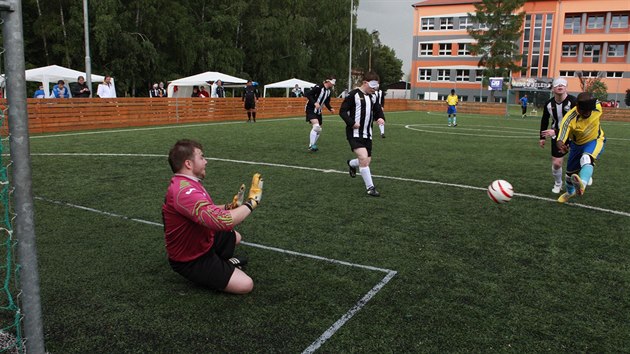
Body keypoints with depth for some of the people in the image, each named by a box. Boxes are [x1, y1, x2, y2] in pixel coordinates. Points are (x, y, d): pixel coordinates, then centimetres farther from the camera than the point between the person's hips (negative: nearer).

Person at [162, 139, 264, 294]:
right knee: (245, 284, -19)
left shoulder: (186, 183, 3)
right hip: (190, 261, -10)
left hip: (202, 242, 11)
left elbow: (208, 212, 17)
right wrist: (251, 202, -27)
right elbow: (223, 221, -42)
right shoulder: (185, 191, -33)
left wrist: (229, 206, 0)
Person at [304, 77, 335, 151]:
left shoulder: (328, 91, 6)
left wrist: (330, 109, -3)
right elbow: (308, 94, -23)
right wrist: (315, 103, -33)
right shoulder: (318, 87, -19)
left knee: (318, 130, 10)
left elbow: (327, 102, 16)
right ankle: (311, 145, -20)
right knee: (316, 126, -26)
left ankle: (312, 145, 23)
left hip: (318, 111, 9)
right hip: (311, 109, -9)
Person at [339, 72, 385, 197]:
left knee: (367, 161, 11)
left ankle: (351, 164, 46)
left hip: (367, 134, 7)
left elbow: (378, 110, 19)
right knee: (363, 158, -22)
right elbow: (342, 111, -10)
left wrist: (380, 118, -4)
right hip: (355, 133, -7)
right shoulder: (354, 94, -11)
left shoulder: (373, 97, 11)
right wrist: (352, 123, -23)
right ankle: (370, 187, -10)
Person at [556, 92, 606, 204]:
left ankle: (582, 184, -58)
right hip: (577, 144, 1)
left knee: (586, 159, -35)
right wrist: (560, 144, -67)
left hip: (595, 141, -1)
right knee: (571, 172, 15)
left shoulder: (597, 108, -25)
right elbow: (561, 139, -44)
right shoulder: (569, 118, -34)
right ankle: (570, 192, 45)